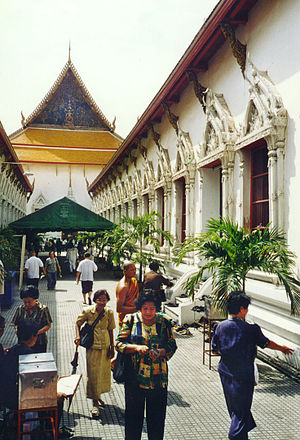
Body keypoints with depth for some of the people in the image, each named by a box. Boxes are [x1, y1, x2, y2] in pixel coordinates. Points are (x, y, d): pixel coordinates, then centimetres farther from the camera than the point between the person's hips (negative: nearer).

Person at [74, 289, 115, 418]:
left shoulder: (109, 312, -5)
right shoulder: (87, 311, -10)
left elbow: (110, 330, 4)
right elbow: (77, 323, 4)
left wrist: (112, 347, 6)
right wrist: (78, 336, -12)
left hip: (105, 347, 3)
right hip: (93, 347, -3)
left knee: (104, 372, 14)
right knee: (93, 373, -2)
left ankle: (98, 395, 37)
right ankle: (95, 403, 9)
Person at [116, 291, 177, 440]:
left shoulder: (164, 322, 0)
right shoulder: (131, 320, -2)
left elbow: (172, 345, 2)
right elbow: (119, 343, -4)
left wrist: (160, 352, -17)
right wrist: (136, 348, -20)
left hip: (158, 376, 0)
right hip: (134, 376, 0)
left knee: (157, 415, 10)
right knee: (133, 413, 12)